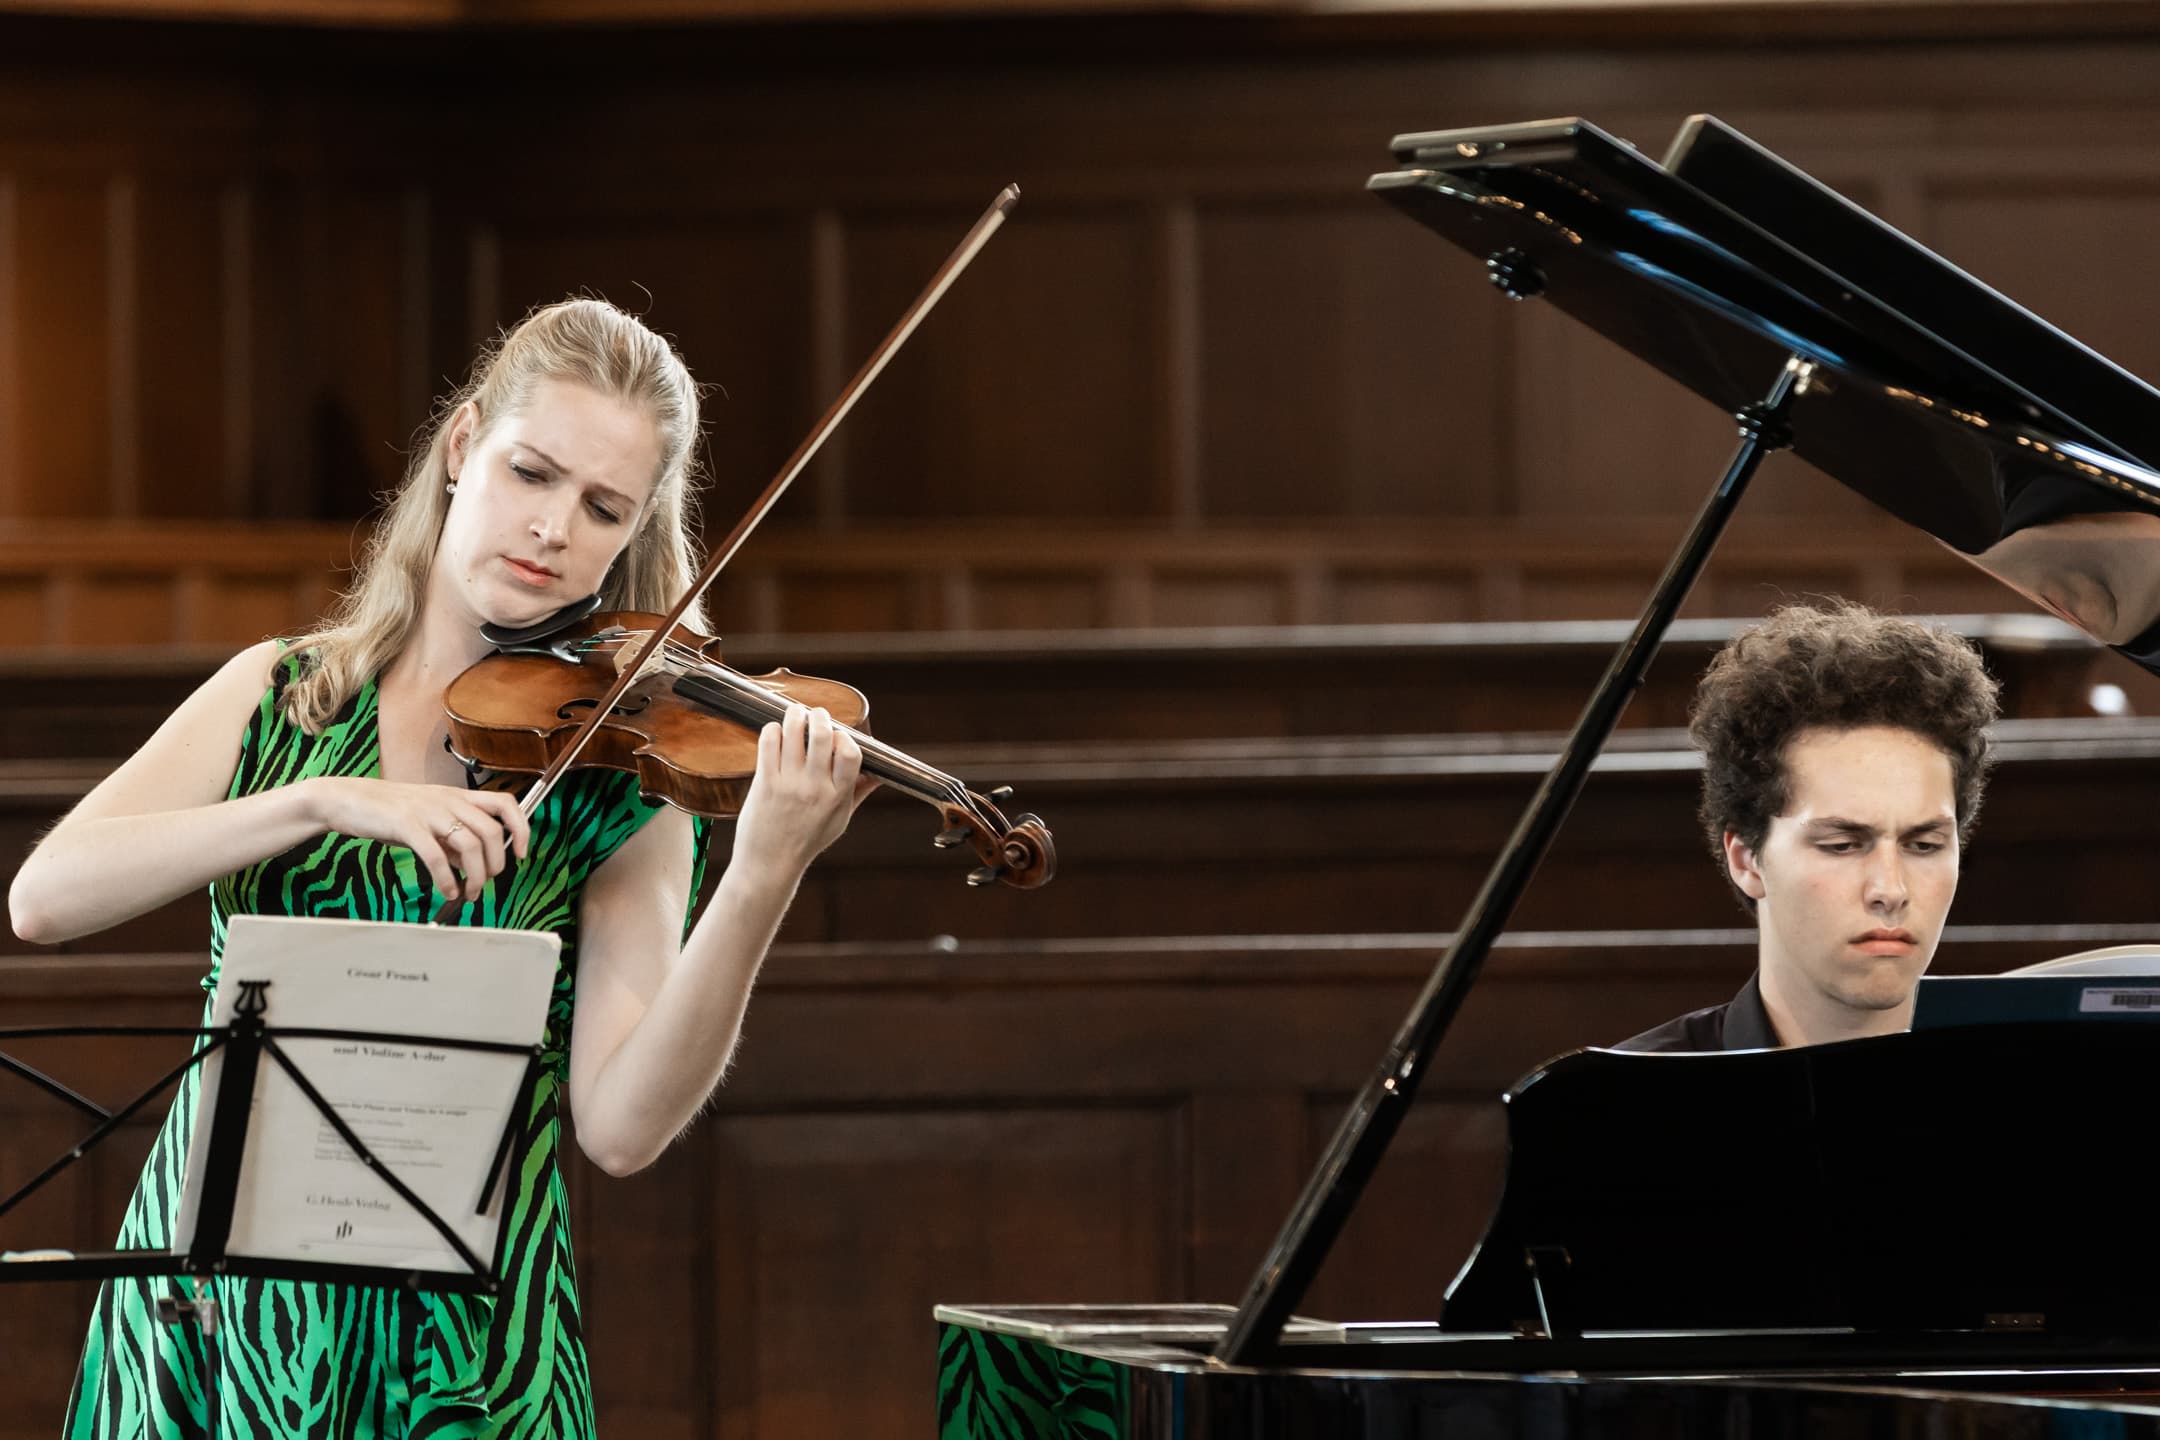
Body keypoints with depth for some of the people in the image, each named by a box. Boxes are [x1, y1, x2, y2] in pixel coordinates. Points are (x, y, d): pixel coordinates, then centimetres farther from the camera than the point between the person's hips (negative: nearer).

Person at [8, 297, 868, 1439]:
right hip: (202, 1323, 2)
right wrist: (326, 800, -21)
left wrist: (762, 879, -28)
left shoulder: (619, 789, -1)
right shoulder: (276, 697, 6)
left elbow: (621, 1125, -14)